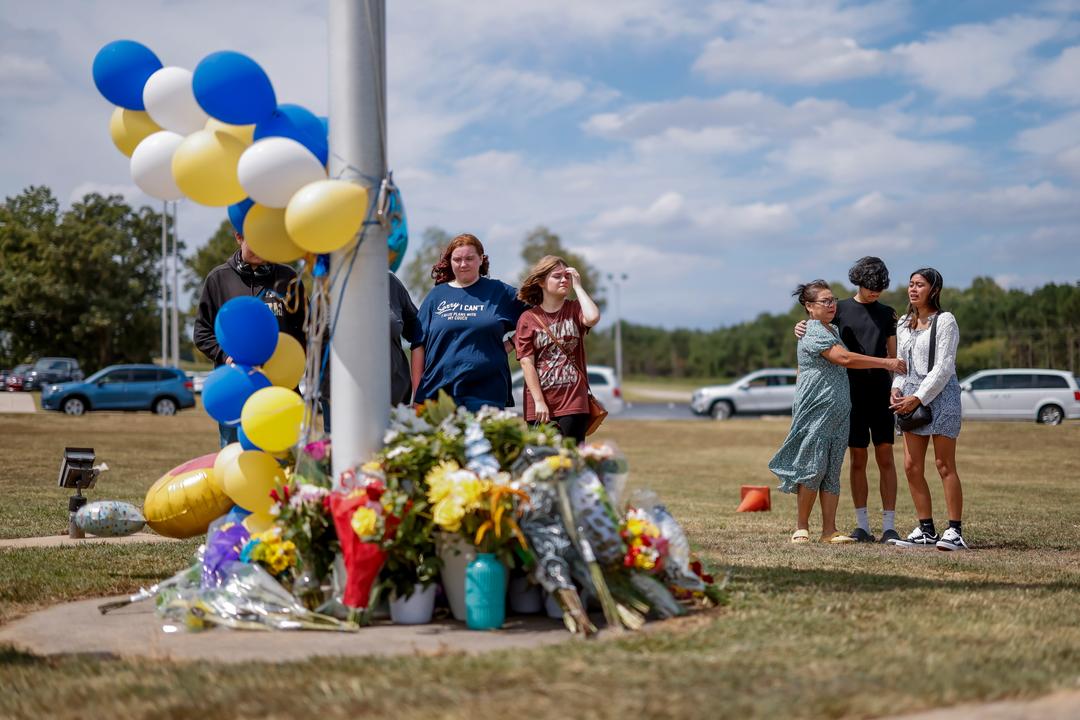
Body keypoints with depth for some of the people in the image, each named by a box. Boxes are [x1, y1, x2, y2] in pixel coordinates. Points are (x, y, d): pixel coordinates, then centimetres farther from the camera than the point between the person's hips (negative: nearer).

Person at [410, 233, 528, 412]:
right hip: (437, 390, 1)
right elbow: (419, 345, 9)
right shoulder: (436, 295, 11)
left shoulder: (499, 292, 9)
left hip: (485, 394, -1)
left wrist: (511, 343, 3)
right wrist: (417, 394, 4)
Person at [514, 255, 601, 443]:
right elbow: (526, 363, -2)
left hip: (574, 402, 0)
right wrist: (539, 402, -9)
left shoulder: (574, 309, 7)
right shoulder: (528, 318, 3)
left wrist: (577, 286, -6)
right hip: (539, 406, 0)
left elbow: (593, 318, -18)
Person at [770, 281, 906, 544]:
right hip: (816, 411, -9)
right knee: (814, 468, -7)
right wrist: (886, 362, -19)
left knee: (832, 471, 4)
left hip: (838, 412, 9)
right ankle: (801, 527, 4)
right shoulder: (813, 332, -12)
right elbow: (844, 358, -22)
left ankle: (829, 530, 3)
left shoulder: (832, 330, 20)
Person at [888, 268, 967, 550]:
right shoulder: (904, 323, 15)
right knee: (912, 467, 2)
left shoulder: (944, 321, -6)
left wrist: (918, 398, -16)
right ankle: (926, 530, 10)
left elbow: (943, 367, -11)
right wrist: (897, 389, 0)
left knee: (945, 466, -7)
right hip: (912, 397, 7)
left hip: (940, 395, -7)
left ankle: (955, 532, -3)